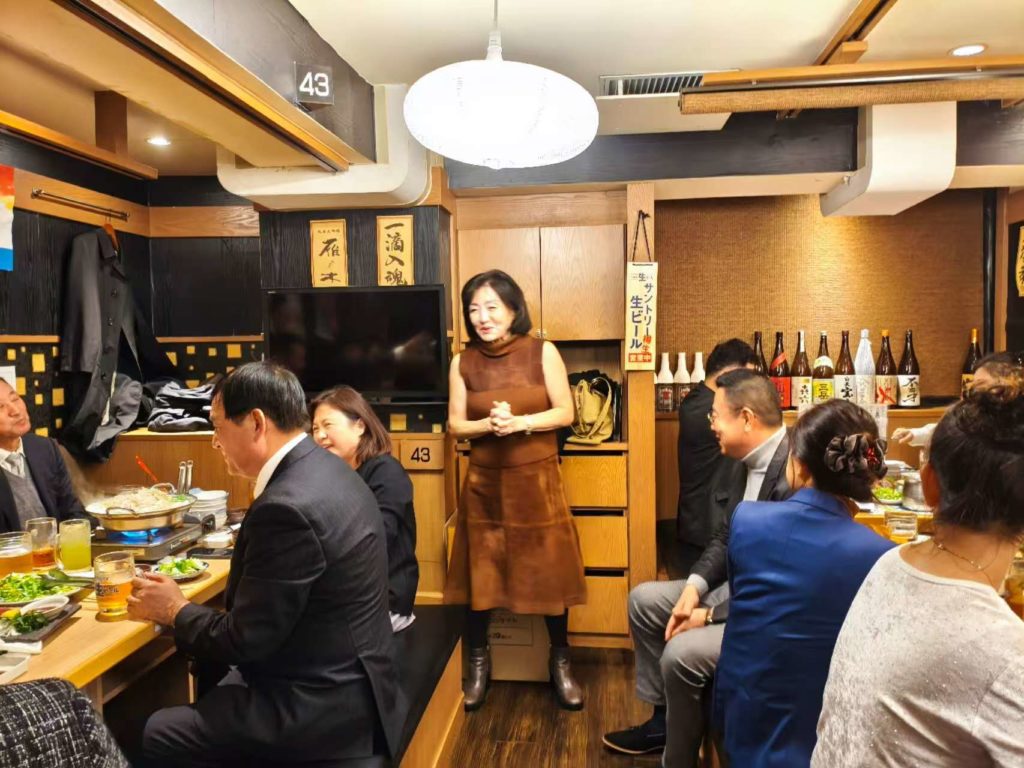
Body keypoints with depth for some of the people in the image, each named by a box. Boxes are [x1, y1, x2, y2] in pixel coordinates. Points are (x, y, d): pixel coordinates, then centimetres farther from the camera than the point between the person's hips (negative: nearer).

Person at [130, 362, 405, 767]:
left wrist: (176, 610, -2)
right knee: (199, 692, 20)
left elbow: (244, 641, -19)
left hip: (325, 705, -9)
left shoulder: (288, 506, -28)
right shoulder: (325, 470, 3)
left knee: (159, 735, -2)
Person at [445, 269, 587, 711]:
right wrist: (489, 425, -18)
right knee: (481, 574, 8)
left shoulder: (542, 353, -5)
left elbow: (565, 413, -5)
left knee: (549, 572, 5)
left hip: (537, 480, -1)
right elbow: (455, 425, 1)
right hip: (485, 482, 2)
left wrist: (520, 422, -19)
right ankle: (478, 663, 29)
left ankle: (560, 663, 26)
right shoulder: (463, 363, 0)